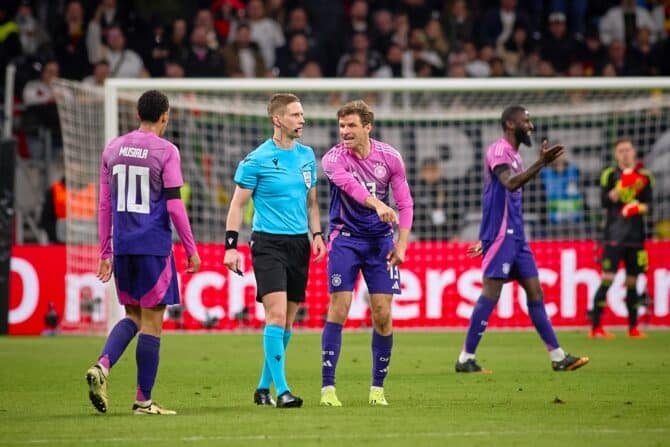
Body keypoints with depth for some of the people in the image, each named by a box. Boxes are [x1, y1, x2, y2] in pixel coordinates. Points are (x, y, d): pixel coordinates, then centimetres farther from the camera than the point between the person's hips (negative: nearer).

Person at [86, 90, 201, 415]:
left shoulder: (113, 149, 10)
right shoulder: (166, 151, -6)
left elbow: (105, 204, 11)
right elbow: (174, 205, -9)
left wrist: (105, 251, 16)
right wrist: (191, 250, -2)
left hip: (122, 246, 5)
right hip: (154, 246, -5)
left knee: (133, 316, 18)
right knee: (152, 321, 2)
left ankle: (102, 366, -7)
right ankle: (143, 400, 4)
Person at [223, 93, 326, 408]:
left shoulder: (307, 155, 11)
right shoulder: (257, 160, -7)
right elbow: (238, 204, -3)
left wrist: (317, 234, 7)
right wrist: (231, 246, -10)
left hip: (299, 244, 6)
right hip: (268, 243, -6)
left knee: (288, 321, 8)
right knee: (276, 315, -16)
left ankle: (263, 387, 20)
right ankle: (281, 391, -16)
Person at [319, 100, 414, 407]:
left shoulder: (389, 157, -3)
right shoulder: (334, 158, -12)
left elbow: (405, 203, 2)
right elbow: (350, 185, -33)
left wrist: (401, 244, -7)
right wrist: (378, 204, -50)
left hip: (380, 240, 2)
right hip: (345, 239, -2)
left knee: (382, 314, -2)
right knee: (339, 308, -10)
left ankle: (378, 387, 10)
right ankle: (328, 387, -6)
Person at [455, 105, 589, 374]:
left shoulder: (512, 154, 20)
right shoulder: (498, 150, -10)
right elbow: (510, 183, -29)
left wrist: (485, 240, 26)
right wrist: (541, 164, -38)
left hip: (515, 235, 10)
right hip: (501, 234, -10)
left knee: (535, 292, 6)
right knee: (491, 293, -10)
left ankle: (558, 357, 6)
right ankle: (466, 359, -7)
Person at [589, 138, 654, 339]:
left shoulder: (645, 176, 9)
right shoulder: (609, 175, 2)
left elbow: (648, 205, 6)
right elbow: (605, 202, -9)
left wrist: (639, 208, -15)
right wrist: (622, 185, -20)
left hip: (636, 236, 3)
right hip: (614, 235, -3)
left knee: (632, 281, 8)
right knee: (607, 279, -12)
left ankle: (633, 328, 17)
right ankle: (596, 328, -13)